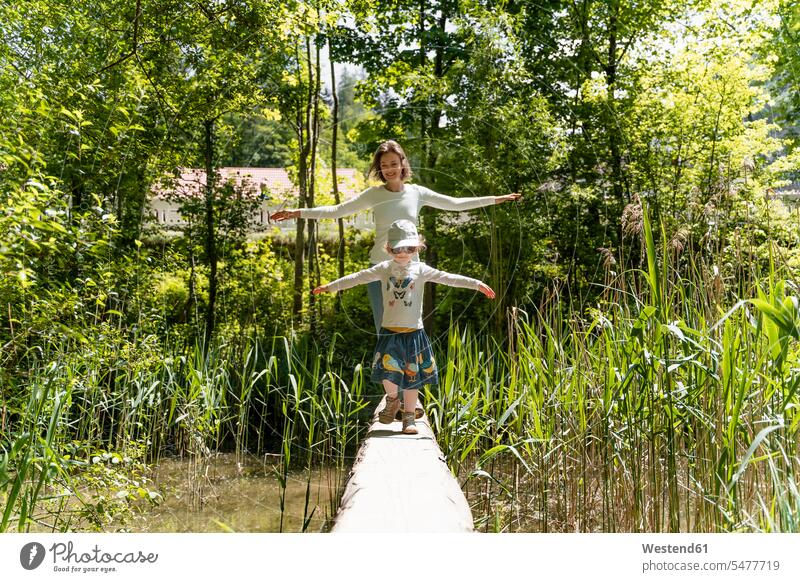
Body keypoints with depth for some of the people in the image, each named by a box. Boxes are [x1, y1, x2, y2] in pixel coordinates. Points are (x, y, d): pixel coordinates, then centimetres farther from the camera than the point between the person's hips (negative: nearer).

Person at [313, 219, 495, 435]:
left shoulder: (420, 270, 2)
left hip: (413, 331, 0)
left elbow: (447, 278, -3)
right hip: (389, 331, 0)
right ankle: (392, 400, 19)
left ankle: (409, 417, 19)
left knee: (412, 376, 5)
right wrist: (330, 286, 5)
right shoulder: (383, 269, 4)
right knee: (389, 372, -12)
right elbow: (358, 278, 6)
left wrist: (477, 284, -10)